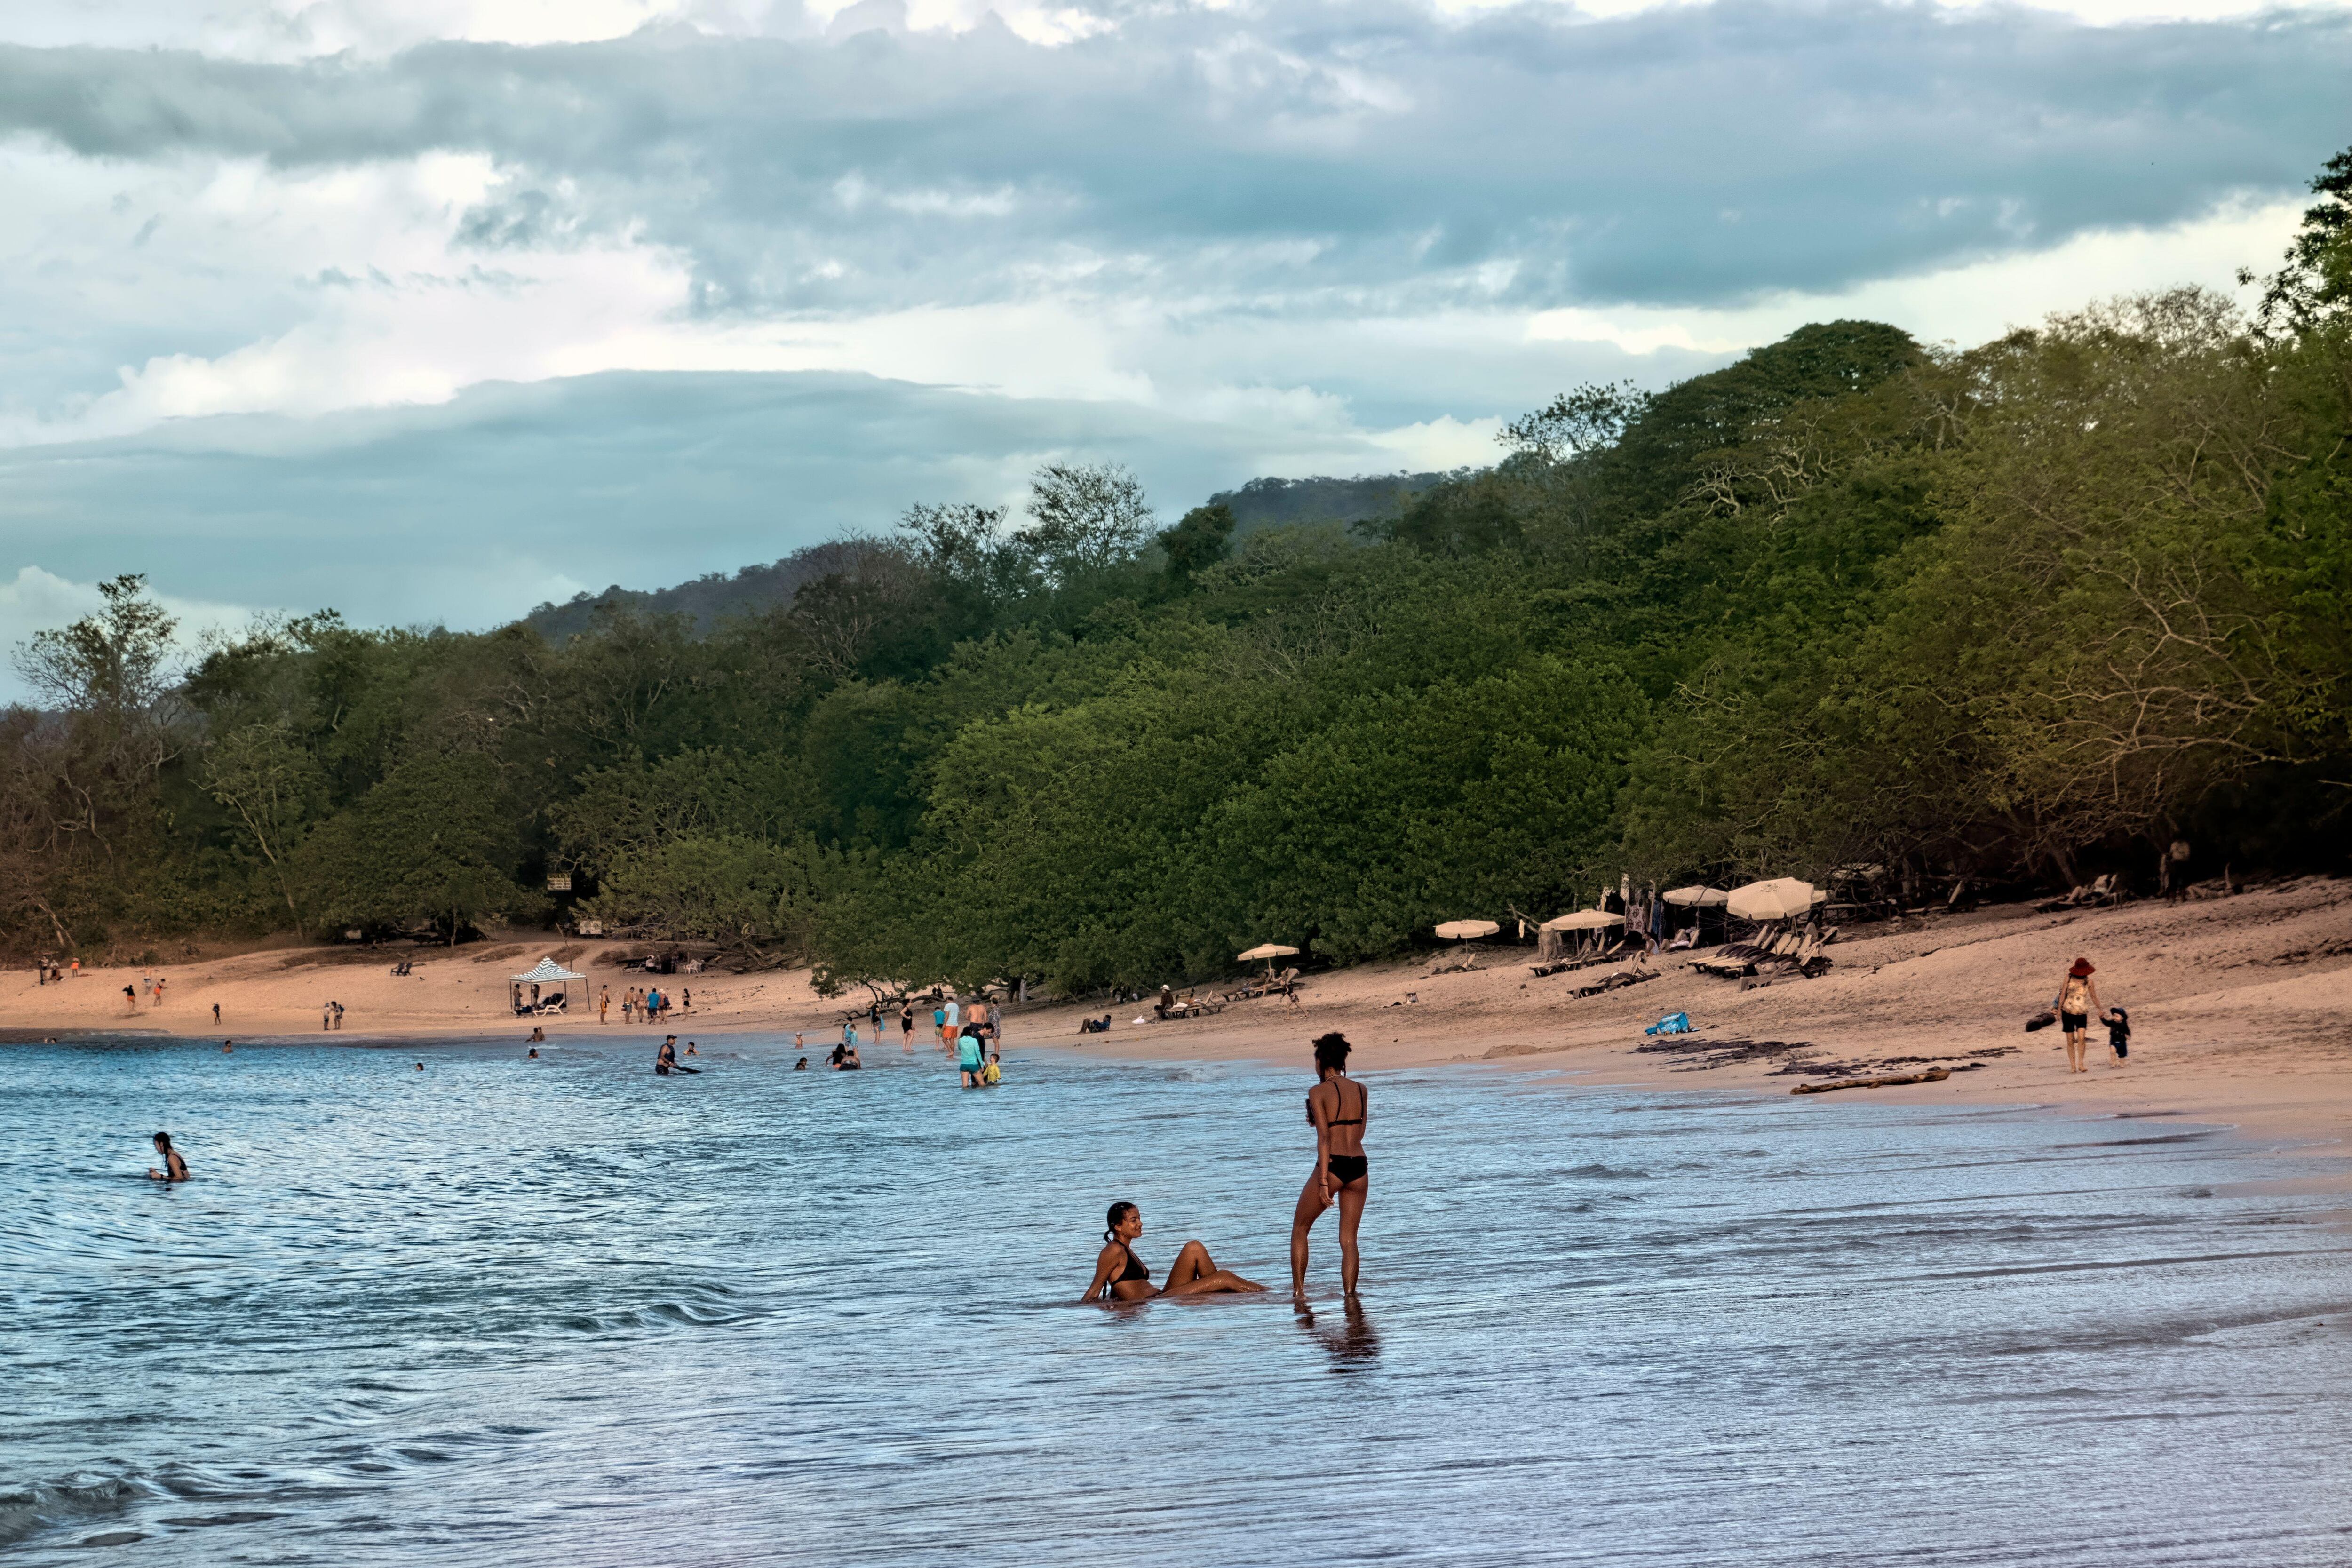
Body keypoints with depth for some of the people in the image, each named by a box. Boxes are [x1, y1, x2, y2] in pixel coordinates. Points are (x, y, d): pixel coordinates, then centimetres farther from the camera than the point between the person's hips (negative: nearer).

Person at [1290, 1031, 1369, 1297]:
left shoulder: (1319, 1092, -6)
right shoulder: (1362, 1091, 10)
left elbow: (1324, 1138, -13)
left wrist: (1323, 1181, -14)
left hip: (1333, 1166, -4)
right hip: (1359, 1167, 5)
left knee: (1300, 1228, 14)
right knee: (1349, 1239, 10)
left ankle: (1299, 1291, 10)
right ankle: (1350, 1296, 2)